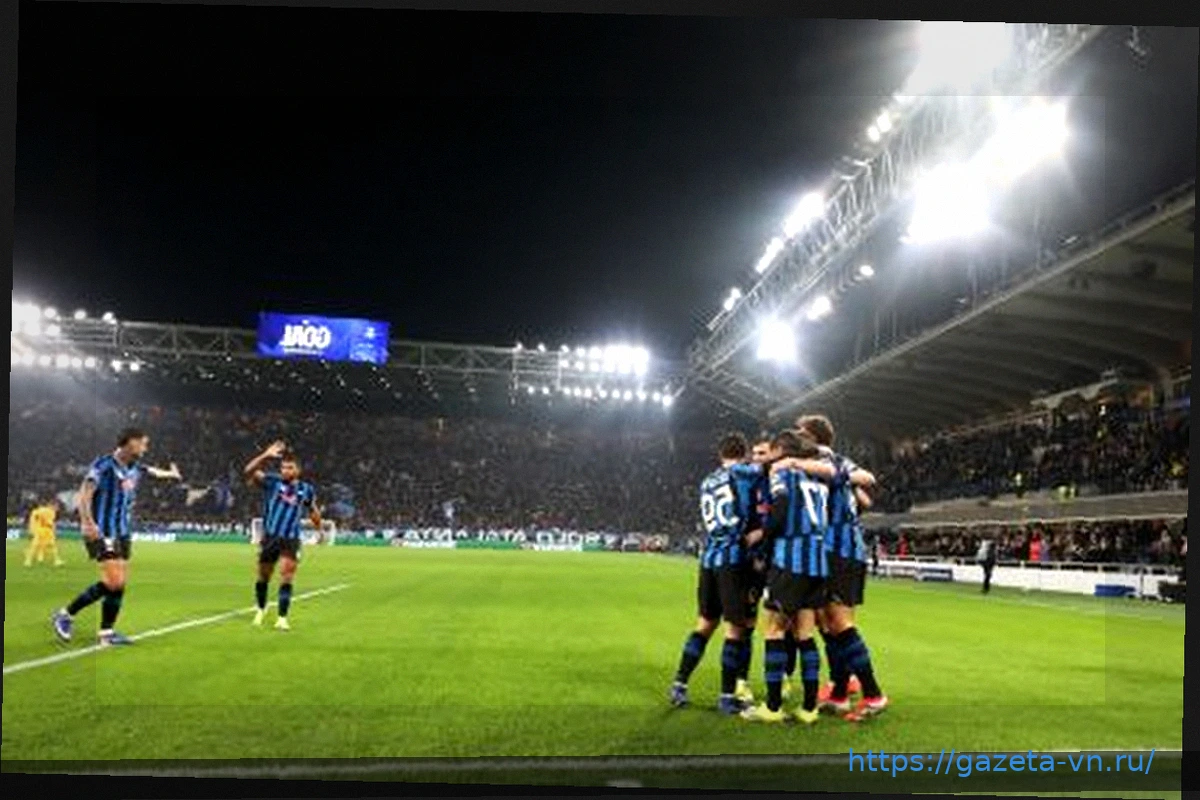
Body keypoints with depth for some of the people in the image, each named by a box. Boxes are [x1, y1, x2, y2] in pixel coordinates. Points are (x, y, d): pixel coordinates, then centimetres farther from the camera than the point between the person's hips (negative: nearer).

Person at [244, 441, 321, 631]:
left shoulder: (306, 489, 5)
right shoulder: (272, 481, -2)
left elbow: (313, 510, 23)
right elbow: (249, 472, -16)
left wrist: (319, 527, 13)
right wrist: (265, 456, -27)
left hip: (291, 540, 0)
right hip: (270, 537, 0)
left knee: (287, 577, -12)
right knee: (264, 576, 11)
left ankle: (282, 618, -8)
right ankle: (261, 610, 36)